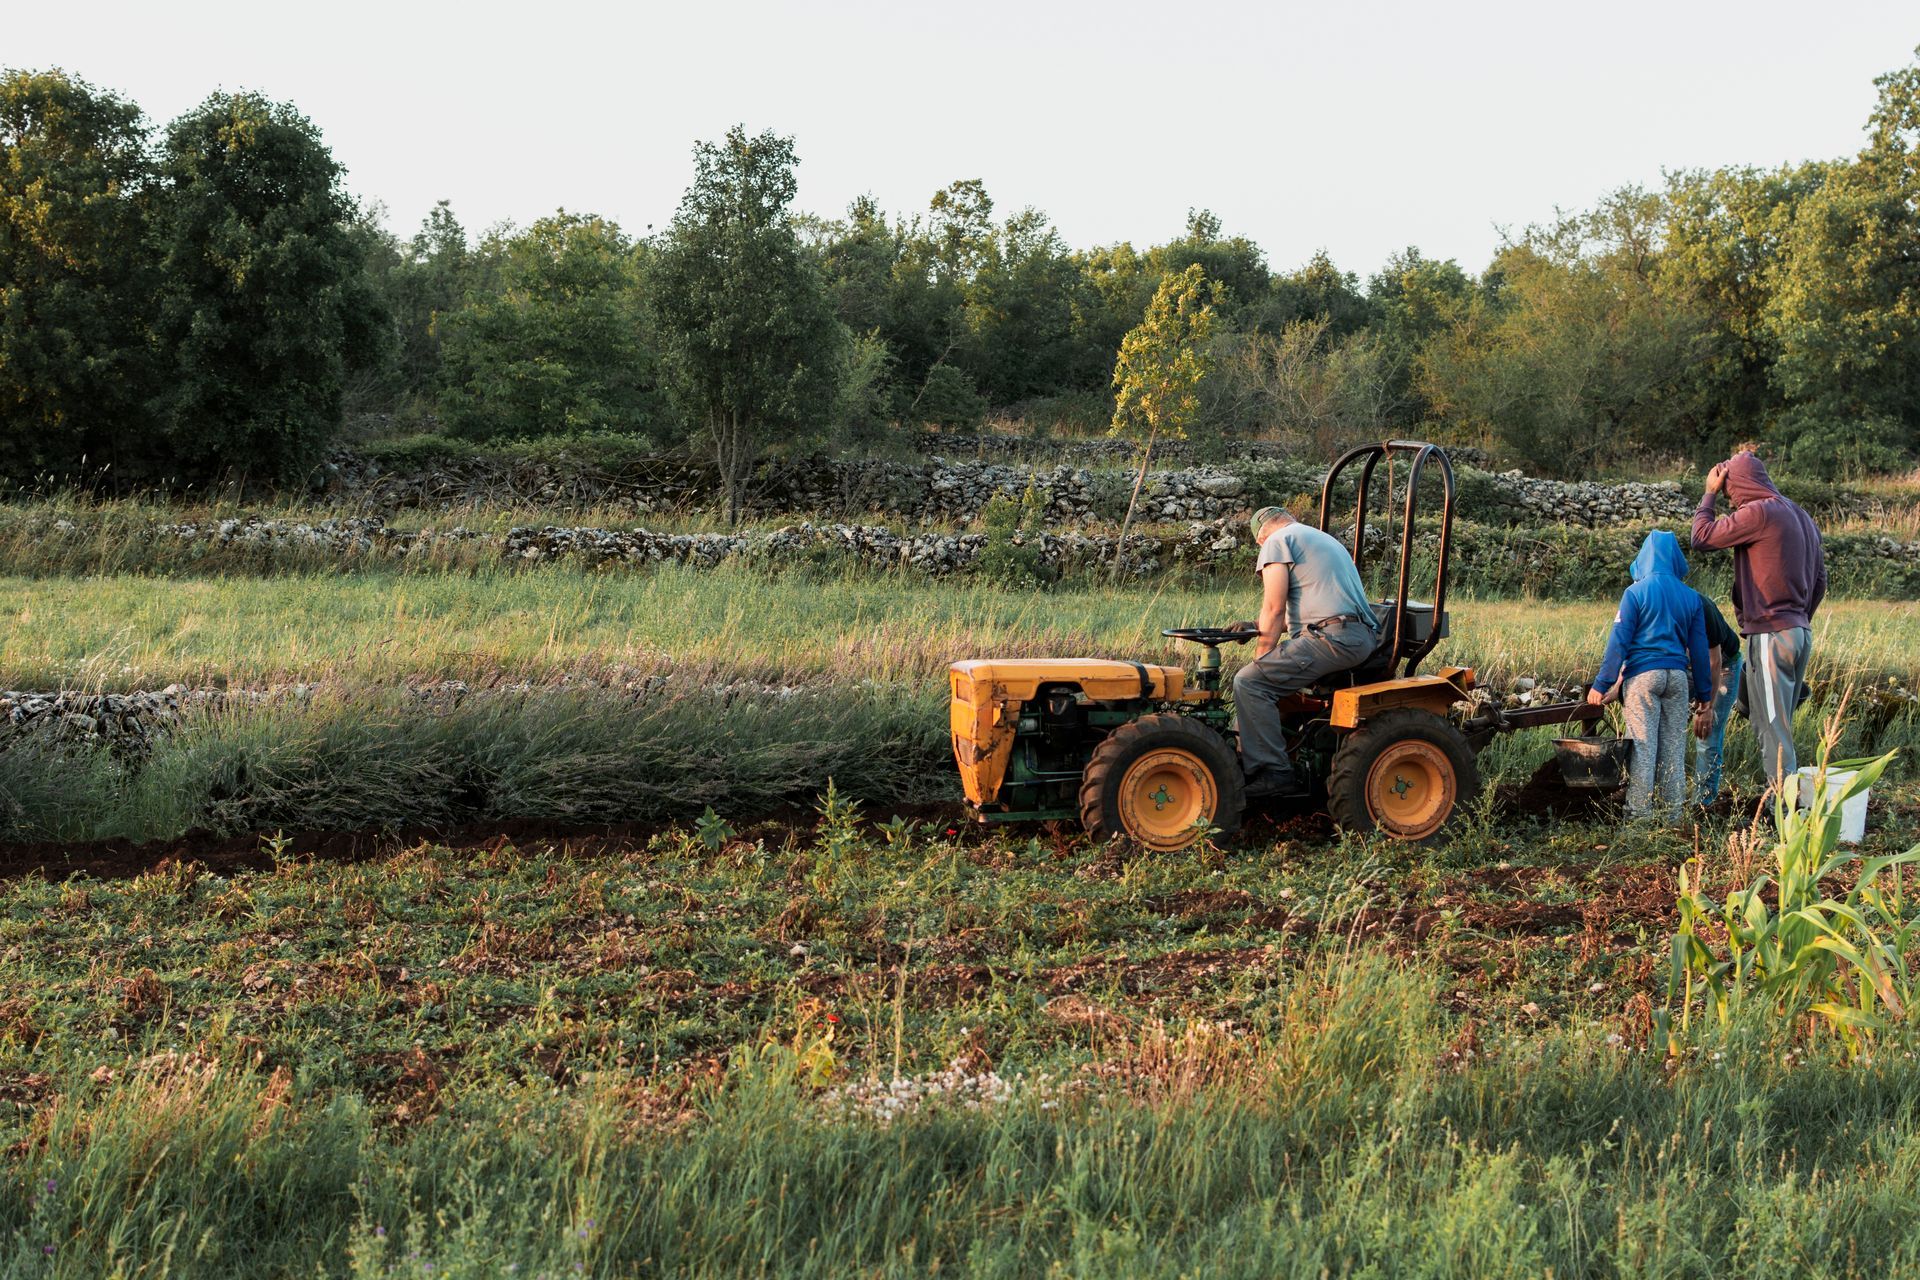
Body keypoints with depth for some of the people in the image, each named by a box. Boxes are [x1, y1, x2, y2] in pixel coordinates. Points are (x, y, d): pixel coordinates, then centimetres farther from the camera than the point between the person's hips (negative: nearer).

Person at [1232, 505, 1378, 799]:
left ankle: (1272, 773, -19)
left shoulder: (1277, 541, 5)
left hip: (1333, 639, -10)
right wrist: (1258, 627, 33)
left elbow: (1274, 607, -5)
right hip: (1365, 638, 10)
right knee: (1275, 674, 24)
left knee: (1250, 681, -13)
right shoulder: (1325, 540, 33)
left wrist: (1260, 660, 2)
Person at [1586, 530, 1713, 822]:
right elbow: (1699, 647, 11)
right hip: (1678, 677, 4)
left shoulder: (1636, 593, -5)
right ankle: (1672, 814, 11)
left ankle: (1639, 812, -3)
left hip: (1643, 676, -4)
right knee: (1674, 746, 8)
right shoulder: (1691, 597, 7)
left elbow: (1619, 640, -8)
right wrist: (1703, 690, 18)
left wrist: (1602, 684, -6)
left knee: (1642, 746, -2)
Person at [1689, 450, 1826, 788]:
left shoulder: (1759, 512, -13)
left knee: (1772, 728, -6)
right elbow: (1820, 581, 20)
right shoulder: (1800, 516, 16)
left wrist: (1709, 494, 3)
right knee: (1780, 725, 20)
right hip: (1801, 632, 9)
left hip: (1770, 634, -9)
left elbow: (1702, 537, -8)